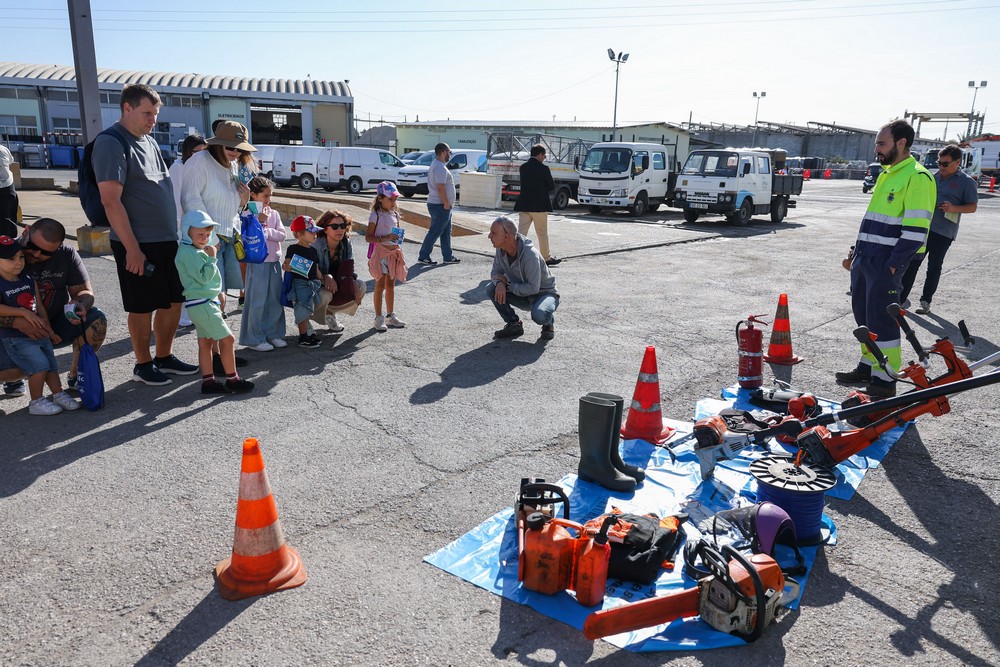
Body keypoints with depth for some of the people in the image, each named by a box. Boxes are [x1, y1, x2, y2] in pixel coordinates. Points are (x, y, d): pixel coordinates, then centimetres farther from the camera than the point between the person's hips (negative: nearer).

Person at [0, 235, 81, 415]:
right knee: (40, 365, -16)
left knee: (51, 364, 8)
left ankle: (59, 394, 20)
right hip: (15, 338, -7)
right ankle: (36, 402, -3)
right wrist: (24, 312, -26)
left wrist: (48, 330, 12)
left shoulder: (28, 280, 9)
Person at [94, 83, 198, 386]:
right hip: (138, 244, -8)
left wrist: (175, 231, 17)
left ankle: (164, 357, 28)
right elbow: (111, 201, -18)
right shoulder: (111, 144, -12)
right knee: (143, 307, 3)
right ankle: (143, 364, 18)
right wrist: (132, 248, -20)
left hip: (167, 239, 8)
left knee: (174, 300, 13)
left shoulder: (149, 142, 14)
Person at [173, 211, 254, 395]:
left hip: (206, 302, 11)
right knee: (227, 338, -7)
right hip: (201, 304, -11)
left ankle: (208, 381, 15)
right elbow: (203, 277, -21)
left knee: (205, 342, 11)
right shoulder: (189, 253, -16)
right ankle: (232, 380, -1)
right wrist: (211, 258, -17)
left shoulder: (195, 251, 16)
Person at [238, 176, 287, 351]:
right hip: (258, 263, -5)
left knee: (275, 300, 10)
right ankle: (255, 339, 7)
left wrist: (267, 232, -14)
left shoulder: (274, 214, 9)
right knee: (257, 302, -1)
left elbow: (282, 235, 0)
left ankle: (273, 334, 22)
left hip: (275, 262, 6)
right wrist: (259, 221, -18)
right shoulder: (248, 215, -6)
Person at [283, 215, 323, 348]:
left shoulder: (313, 250, 14)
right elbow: (285, 265, -10)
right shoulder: (294, 249, -8)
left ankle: (308, 333, 27)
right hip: (300, 284, -7)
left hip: (313, 283, 7)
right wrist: (287, 267, -31)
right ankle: (303, 338, 1)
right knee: (303, 311, -6)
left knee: (308, 310, 16)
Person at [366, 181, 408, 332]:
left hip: (394, 253, 6)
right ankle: (379, 318, 7)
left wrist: (399, 238, -5)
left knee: (391, 285, 13)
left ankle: (390, 315, 24)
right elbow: (368, 237, -14)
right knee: (380, 285, -1)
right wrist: (385, 238, -26)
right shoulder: (376, 216, -11)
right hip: (380, 253, -6)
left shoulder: (395, 214, 8)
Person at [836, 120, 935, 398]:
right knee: (864, 314, 14)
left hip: (885, 263, -9)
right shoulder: (886, 174, 18)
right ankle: (868, 367, 27)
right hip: (865, 258, 9)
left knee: (881, 321, -5)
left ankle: (885, 381, 3)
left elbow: (916, 228, -18)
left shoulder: (916, 177, -12)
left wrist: (894, 264, -19)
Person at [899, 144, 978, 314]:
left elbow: (972, 207, -4)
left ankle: (925, 301, 15)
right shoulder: (934, 176, 12)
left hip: (943, 232, -4)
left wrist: (954, 208, -20)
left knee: (934, 266, 4)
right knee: (912, 263, 1)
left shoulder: (967, 182, -3)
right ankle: (901, 298, 4)